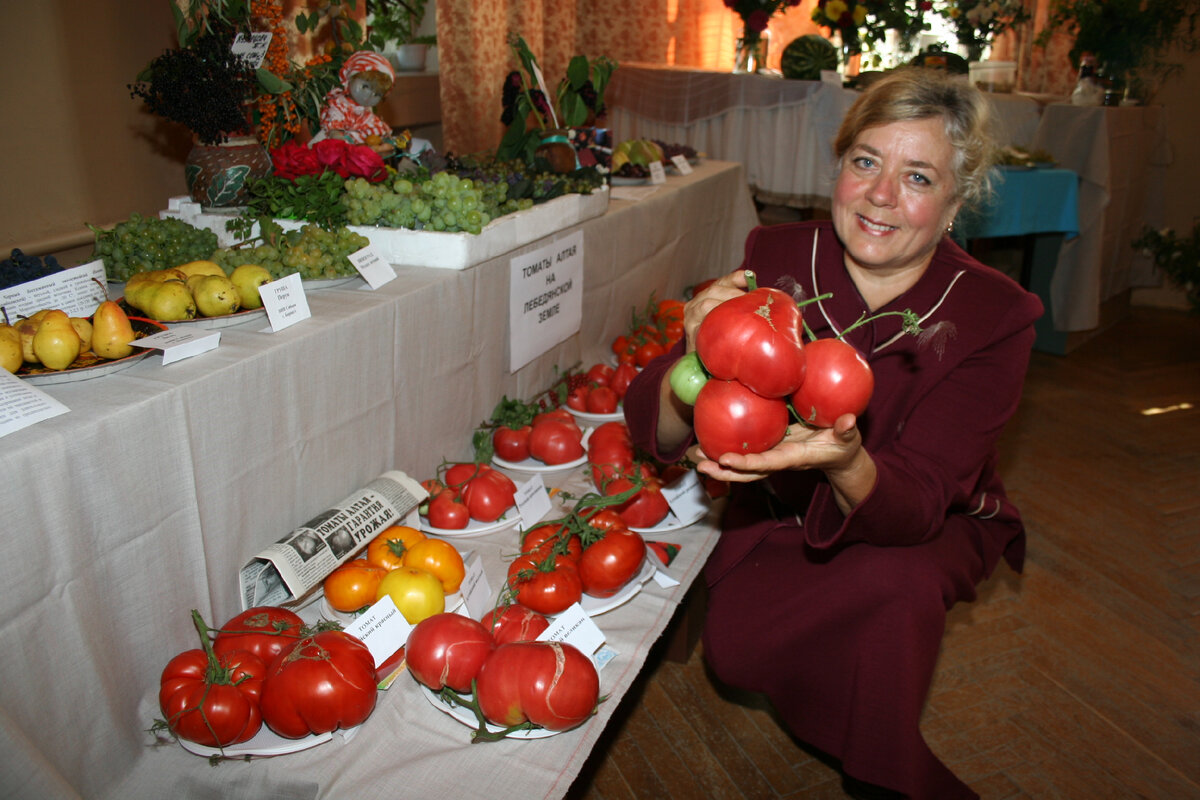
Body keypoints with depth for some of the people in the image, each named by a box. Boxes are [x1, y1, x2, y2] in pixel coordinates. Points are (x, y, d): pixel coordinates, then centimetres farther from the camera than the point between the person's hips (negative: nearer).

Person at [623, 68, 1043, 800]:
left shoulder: (992, 317, -19)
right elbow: (654, 428, -19)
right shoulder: (776, 261, -16)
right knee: (733, 645, -25)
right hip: (779, 512, 1)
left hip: (932, 526, -1)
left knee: (900, 584, -34)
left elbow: (915, 505, -28)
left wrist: (847, 466, -52)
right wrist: (696, 364, -44)